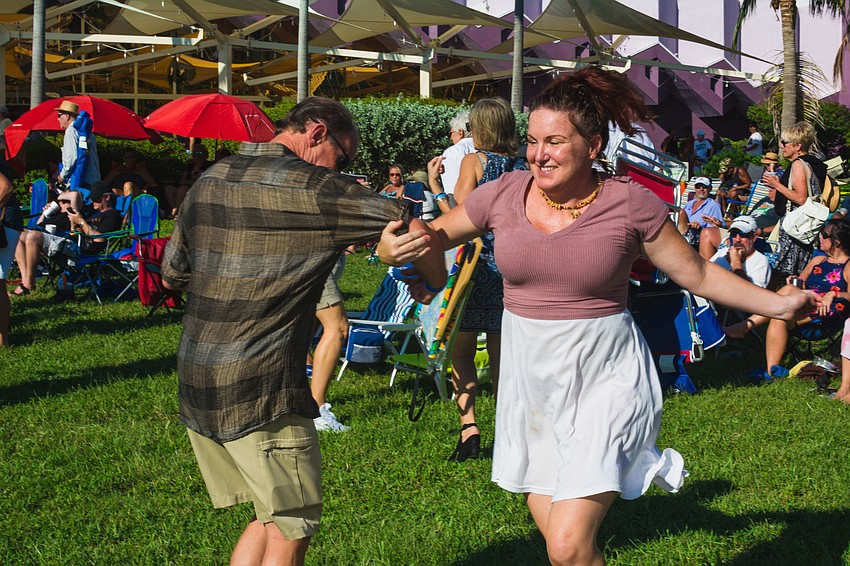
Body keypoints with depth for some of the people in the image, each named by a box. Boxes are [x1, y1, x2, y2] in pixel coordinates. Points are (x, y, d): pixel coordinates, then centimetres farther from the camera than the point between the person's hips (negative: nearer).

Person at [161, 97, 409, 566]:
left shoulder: (208, 181, 12)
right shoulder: (307, 187, -11)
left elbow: (171, 274, 20)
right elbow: (407, 225, -12)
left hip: (195, 384, 8)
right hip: (260, 389, -8)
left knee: (269, 519, 18)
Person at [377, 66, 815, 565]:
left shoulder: (630, 204, -10)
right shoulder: (504, 195, -3)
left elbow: (699, 274, 0)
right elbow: (432, 238, 9)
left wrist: (777, 304, -3)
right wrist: (394, 248, -11)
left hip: (605, 381, -4)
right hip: (531, 380, 4)